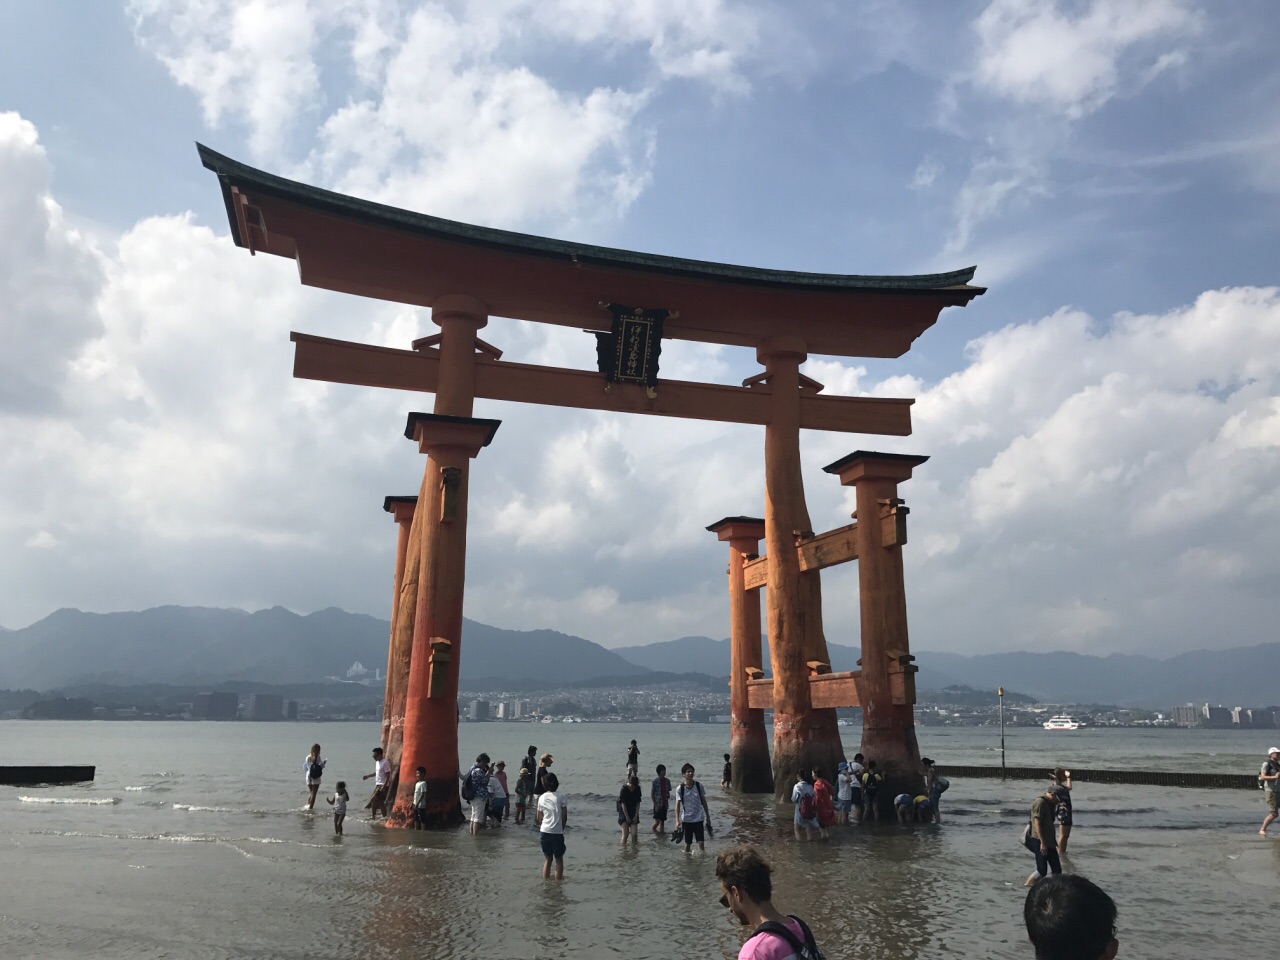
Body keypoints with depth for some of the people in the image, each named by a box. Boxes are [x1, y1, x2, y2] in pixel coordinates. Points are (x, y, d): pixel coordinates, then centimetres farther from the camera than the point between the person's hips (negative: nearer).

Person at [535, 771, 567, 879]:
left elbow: (539, 818, 7)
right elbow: (564, 817, -5)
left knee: (547, 858, 17)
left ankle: (546, 879, 16)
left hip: (544, 832, 3)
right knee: (559, 859, 12)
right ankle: (559, 878, 11)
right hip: (557, 833, -3)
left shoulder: (542, 798, 3)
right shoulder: (560, 797, -7)